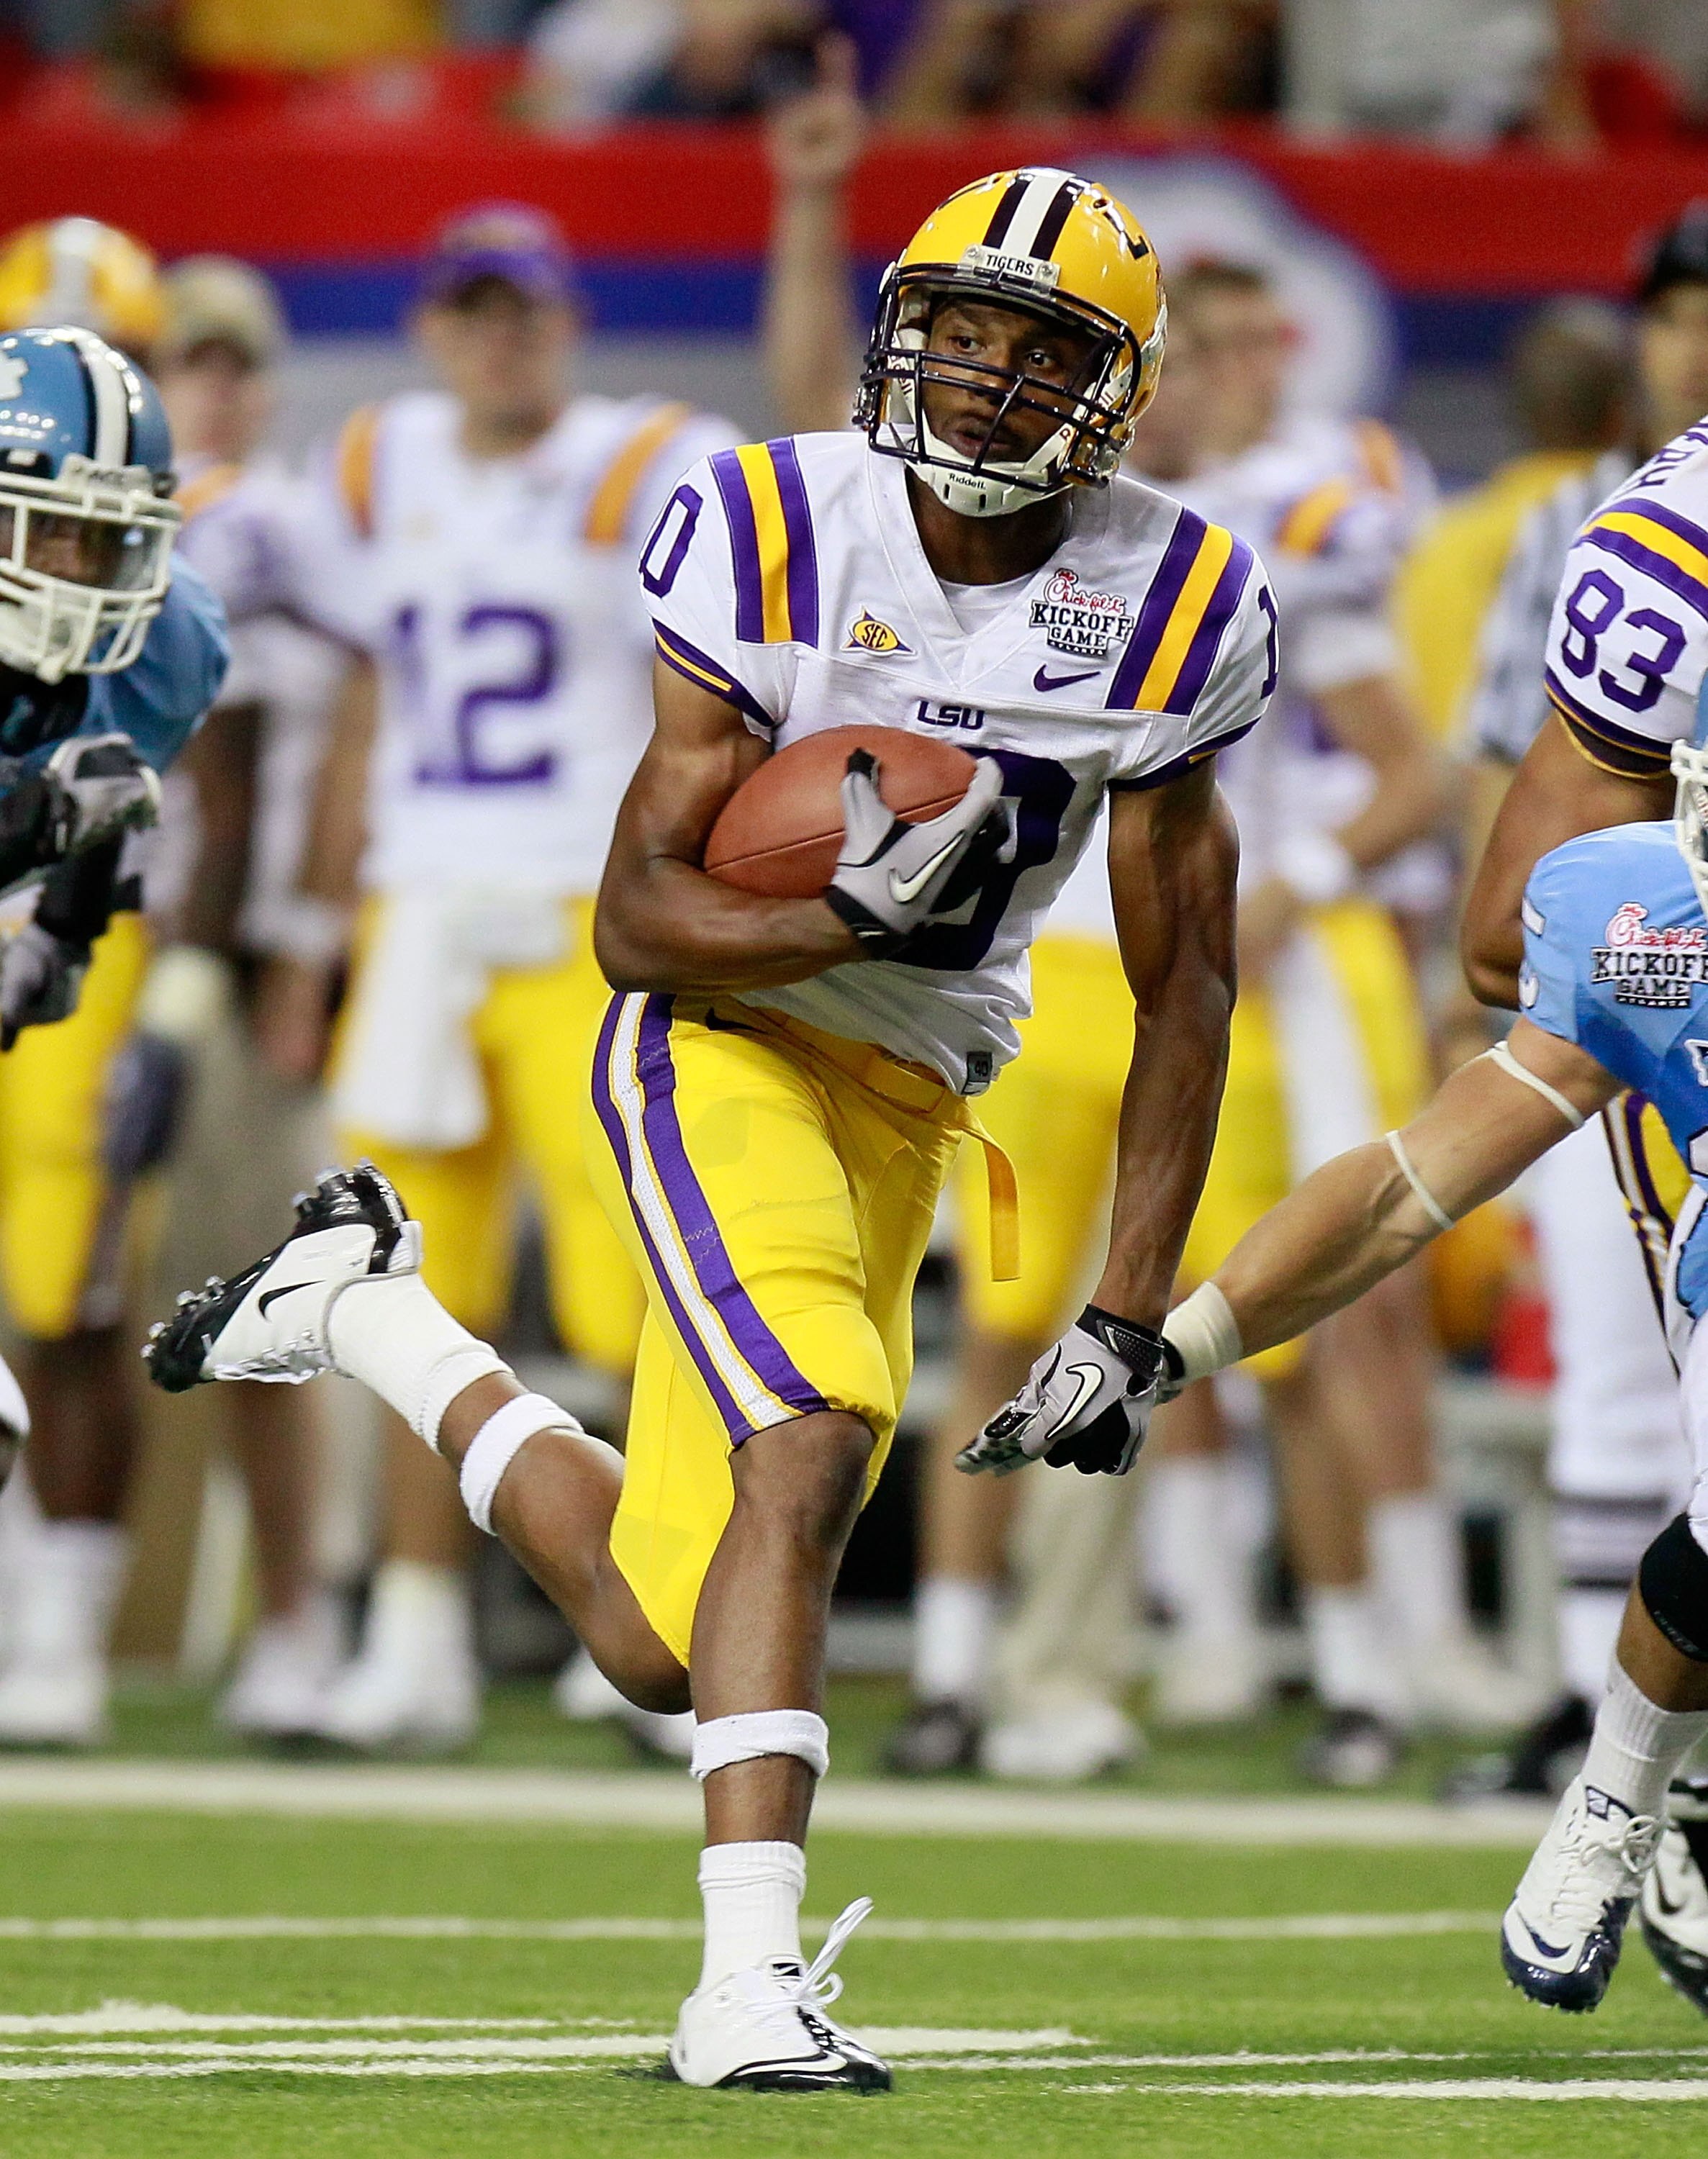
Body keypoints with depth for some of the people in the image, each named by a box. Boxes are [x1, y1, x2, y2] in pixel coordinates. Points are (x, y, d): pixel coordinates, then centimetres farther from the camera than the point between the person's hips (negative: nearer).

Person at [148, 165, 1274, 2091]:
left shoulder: (1168, 613, -5)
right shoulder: (774, 539, -12)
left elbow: (1182, 991, 2)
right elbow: (638, 918, -12)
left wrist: (1126, 1325, -2)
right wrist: (856, 920, -31)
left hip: (906, 1106, 5)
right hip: (718, 1047, -4)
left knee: (668, 1641, 4)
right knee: (812, 1442, -30)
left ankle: (362, 1305, 29)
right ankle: (748, 1979, -26)